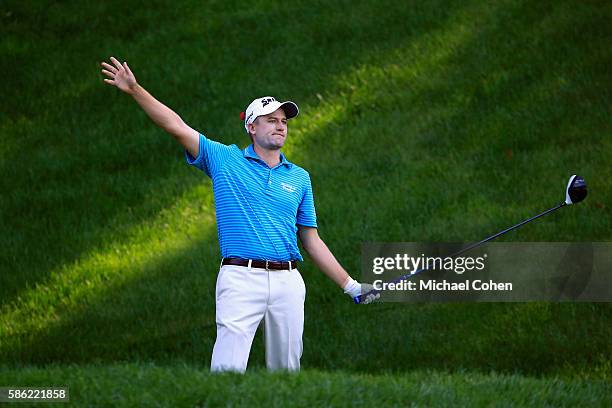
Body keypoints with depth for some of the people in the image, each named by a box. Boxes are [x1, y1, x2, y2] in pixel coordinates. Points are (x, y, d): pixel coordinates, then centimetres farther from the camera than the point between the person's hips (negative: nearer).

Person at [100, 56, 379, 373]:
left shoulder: (299, 177, 16)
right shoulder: (226, 160, 7)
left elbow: (312, 241, 19)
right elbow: (177, 127, -1)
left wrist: (351, 286, 15)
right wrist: (135, 90, -11)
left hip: (288, 282, 4)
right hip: (241, 278, -4)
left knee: (286, 367, 4)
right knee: (228, 369, -15)